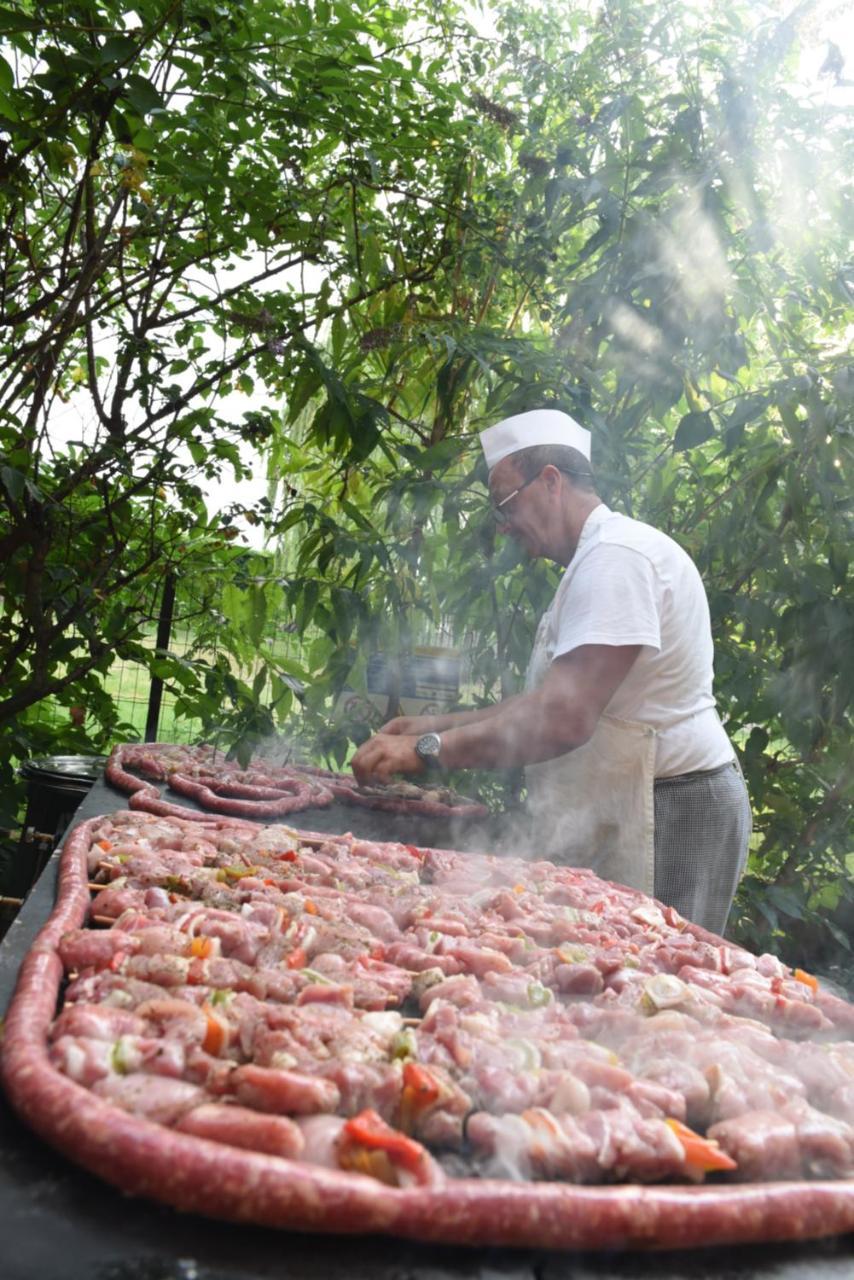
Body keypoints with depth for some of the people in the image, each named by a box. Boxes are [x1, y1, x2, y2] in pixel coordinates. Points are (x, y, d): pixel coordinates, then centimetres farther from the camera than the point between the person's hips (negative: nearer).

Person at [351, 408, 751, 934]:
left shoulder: (617, 554, -17)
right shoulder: (600, 556, 18)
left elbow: (564, 719, -27)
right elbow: (550, 699, 19)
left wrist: (428, 750, -21)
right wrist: (438, 726, 12)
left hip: (667, 812, -10)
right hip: (624, 812, 10)